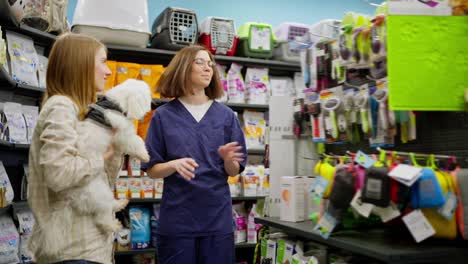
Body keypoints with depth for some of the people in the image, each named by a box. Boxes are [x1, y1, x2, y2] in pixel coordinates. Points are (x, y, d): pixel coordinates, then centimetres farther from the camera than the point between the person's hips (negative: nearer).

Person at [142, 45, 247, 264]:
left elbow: (234, 170, 6)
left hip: (217, 216, 2)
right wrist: (174, 165, -18)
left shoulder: (226, 115, 3)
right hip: (177, 217, -1)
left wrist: (228, 159, -16)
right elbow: (152, 170, 1)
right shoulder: (164, 115, -1)